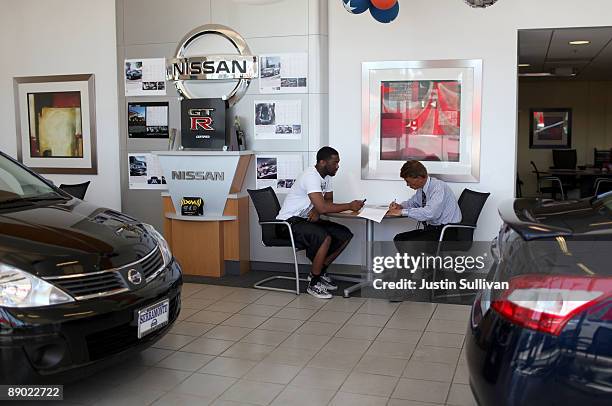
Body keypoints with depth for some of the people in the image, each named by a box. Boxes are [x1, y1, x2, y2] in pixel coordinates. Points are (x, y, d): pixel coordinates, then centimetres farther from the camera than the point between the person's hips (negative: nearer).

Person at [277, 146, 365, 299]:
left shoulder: (326, 176, 6)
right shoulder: (311, 176, -24)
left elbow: (328, 201, 10)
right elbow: (323, 208, -32)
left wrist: (317, 211, -14)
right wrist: (350, 206, -23)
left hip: (306, 219, 9)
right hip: (288, 223, -9)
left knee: (345, 235, -2)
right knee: (325, 238, -32)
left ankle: (319, 271, 9)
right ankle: (314, 283, -16)